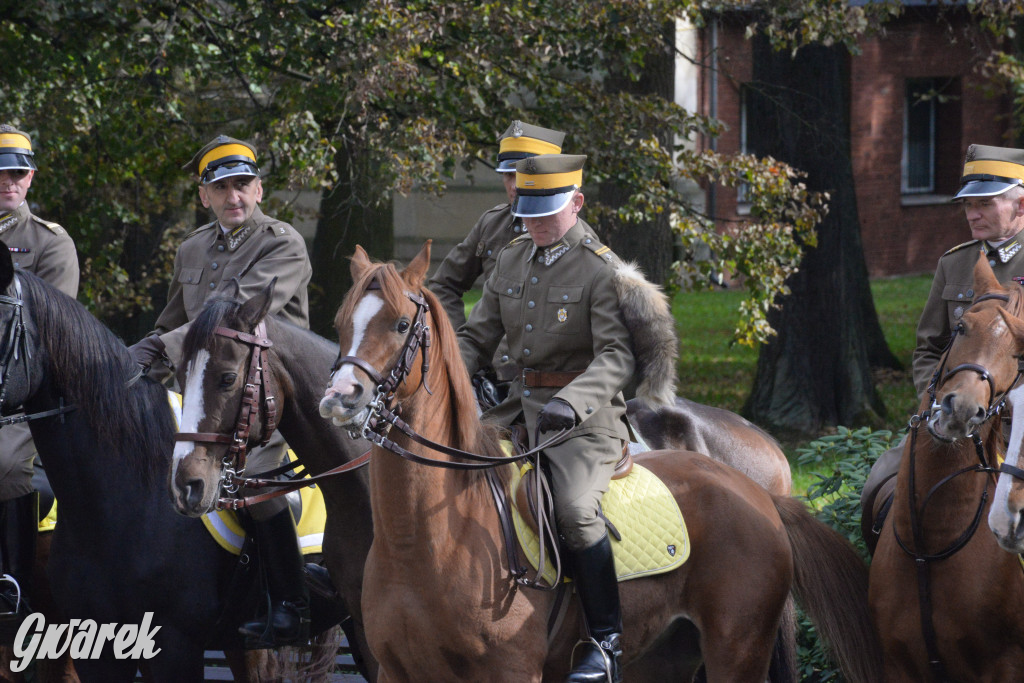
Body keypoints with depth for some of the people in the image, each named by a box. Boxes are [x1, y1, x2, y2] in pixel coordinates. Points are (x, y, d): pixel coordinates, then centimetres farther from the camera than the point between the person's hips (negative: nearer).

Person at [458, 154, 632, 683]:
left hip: (587, 414, -7)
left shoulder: (601, 270, -10)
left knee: (576, 509, -27)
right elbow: (476, 337, 16)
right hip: (523, 402, 7)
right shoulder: (510, 261, 12)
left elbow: (617, 357, -19)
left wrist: (571, 402, -37)